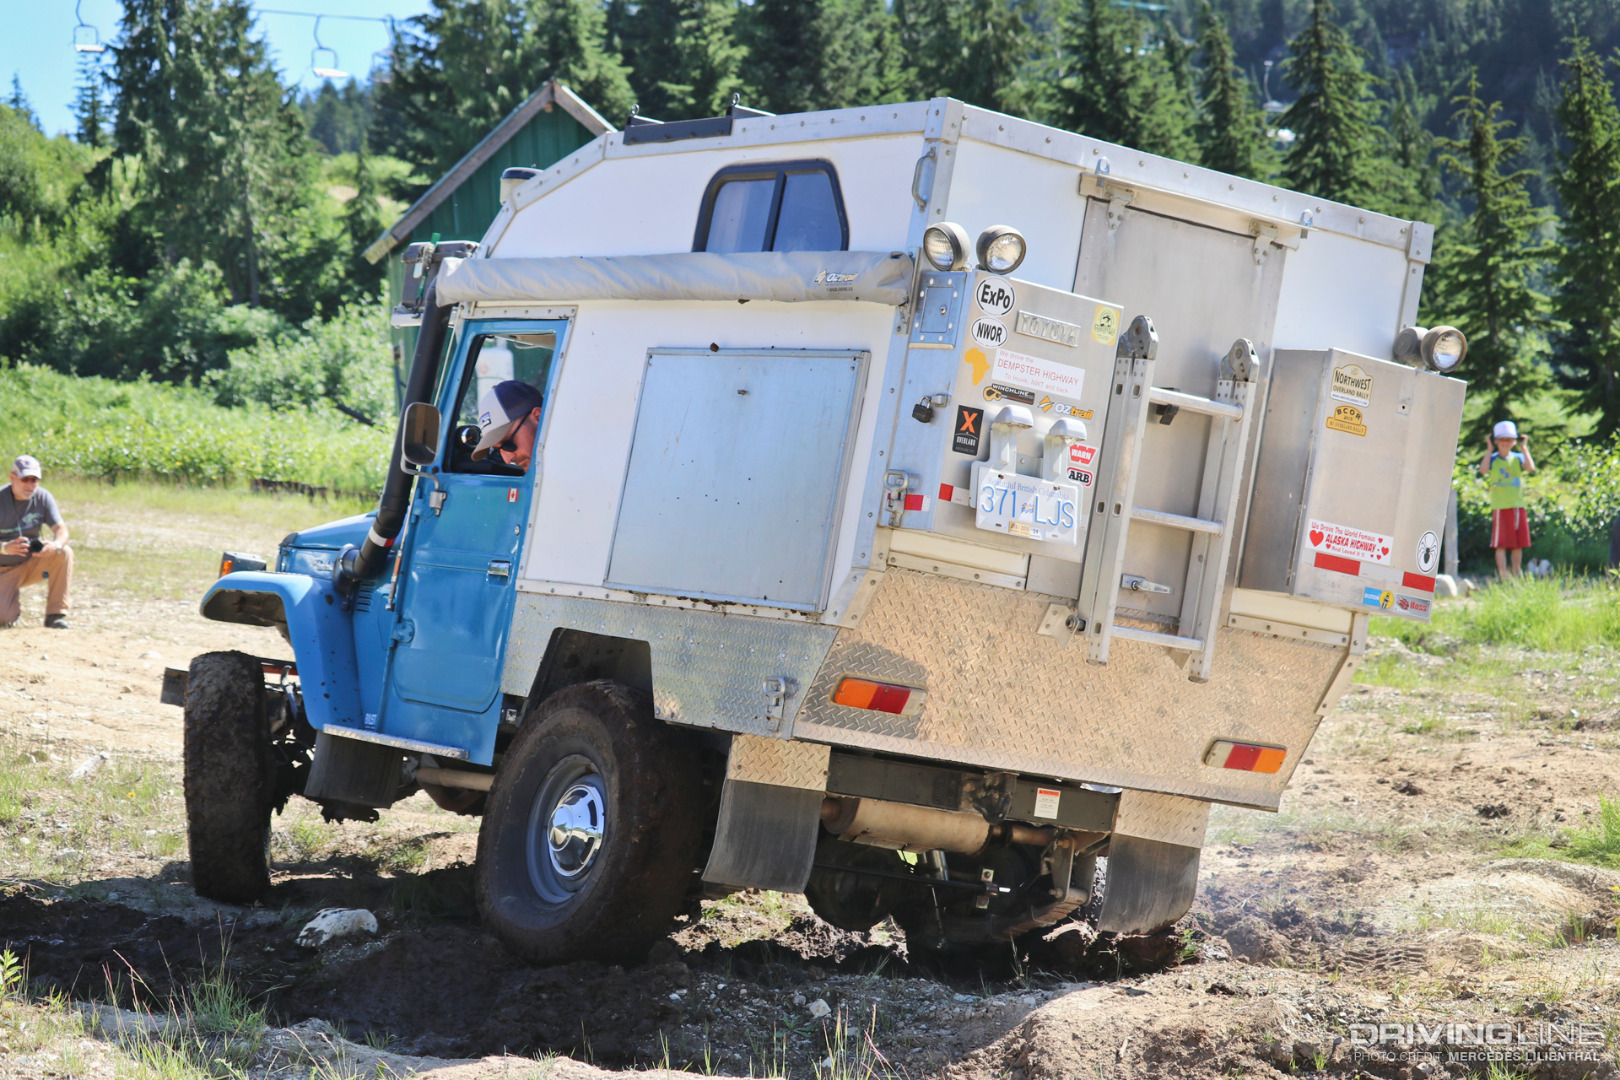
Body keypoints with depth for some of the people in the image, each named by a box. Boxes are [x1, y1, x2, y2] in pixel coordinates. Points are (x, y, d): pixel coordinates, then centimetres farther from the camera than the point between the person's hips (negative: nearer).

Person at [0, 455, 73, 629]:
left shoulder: (43, 497, -6)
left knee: (64, 553, -24)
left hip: (31, 565, 3)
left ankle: (56, 614, -15)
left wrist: (56, 545, -37)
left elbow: (61, 528, -14)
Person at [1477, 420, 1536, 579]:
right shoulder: (1493, 459, 1)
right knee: (1501, 544, -5)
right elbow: (1483, 470, -20)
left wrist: (1524, 448, -7)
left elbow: (1531, 468, -12)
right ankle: (1503, 576, -5)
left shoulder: (1518, 458, 7)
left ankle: (1516, 573, 21)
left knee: (1519, 543, 9)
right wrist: (1490, 449, -14)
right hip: (1500, 507, -3)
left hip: (1518, 506, 3)